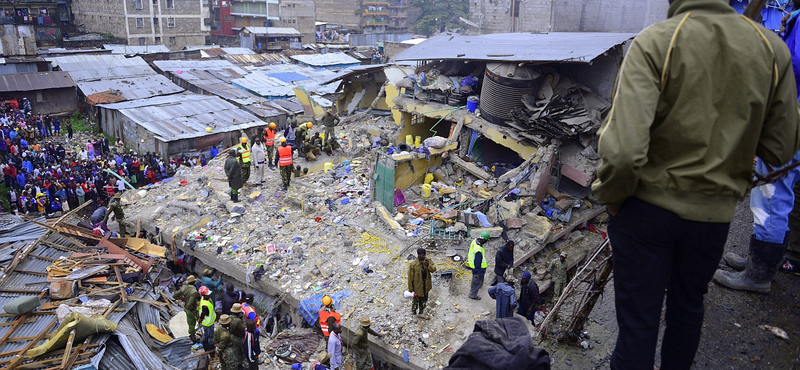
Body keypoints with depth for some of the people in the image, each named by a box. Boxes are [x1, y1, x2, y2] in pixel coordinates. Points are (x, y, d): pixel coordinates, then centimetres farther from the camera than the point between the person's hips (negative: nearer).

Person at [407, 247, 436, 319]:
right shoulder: (413, 264, -22)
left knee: (424, 300, 23)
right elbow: (410, 277, -16)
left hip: (426, 286, 5)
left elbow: (434, 269, -10)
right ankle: (413, 314, 35)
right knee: (416, 300, 13)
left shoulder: (427, 260, -7)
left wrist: (428, 265, -29)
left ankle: (421, 313, 44)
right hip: (417, 286, -5)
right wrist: (410, 288, -11)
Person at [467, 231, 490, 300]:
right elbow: (477, 262, -30)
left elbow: (471, 251, 6)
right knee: (477, 281, 14)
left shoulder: (475, 241, -14)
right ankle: (472, 295, 35)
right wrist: (479, 272, -17)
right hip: (478, 267, -9)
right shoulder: (479, 250, -41)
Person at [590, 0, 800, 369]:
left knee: (638, 320, 9)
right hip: (715, 213, 4)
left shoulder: (654, 42, -19)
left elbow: (623, 149, -29)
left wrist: (609, 196, -11)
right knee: (688, 305, 26)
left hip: (648, 207, -4)